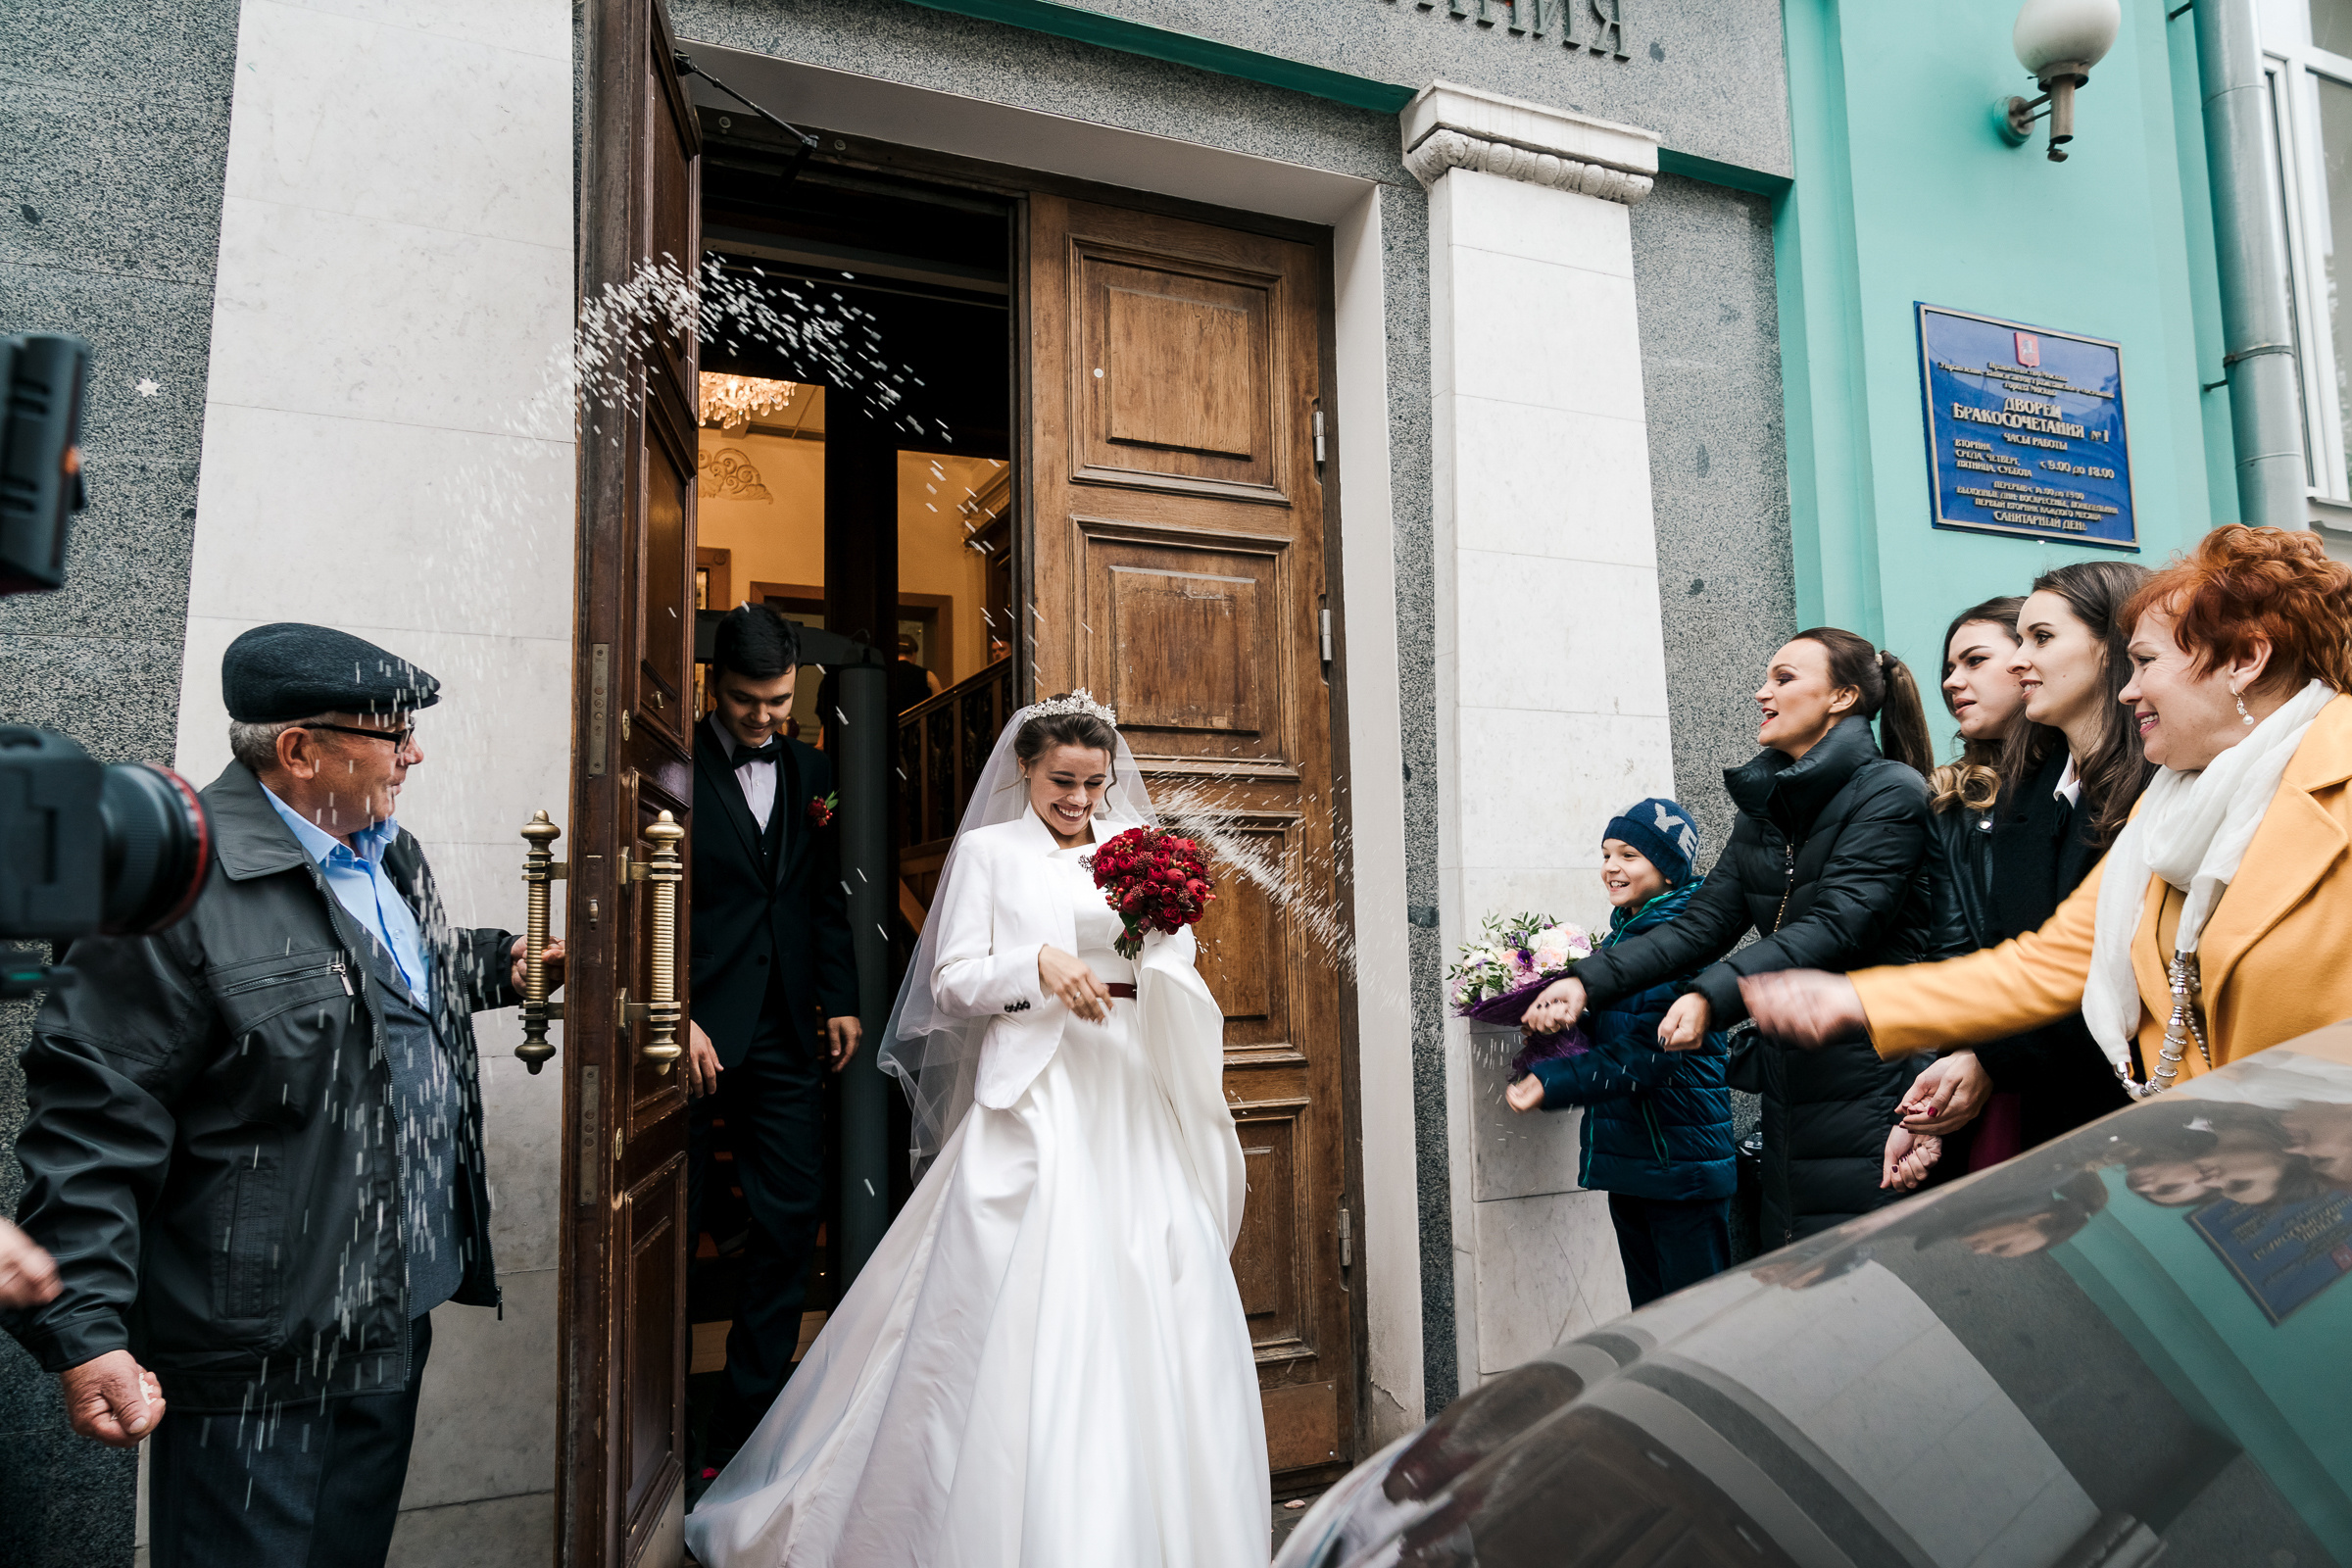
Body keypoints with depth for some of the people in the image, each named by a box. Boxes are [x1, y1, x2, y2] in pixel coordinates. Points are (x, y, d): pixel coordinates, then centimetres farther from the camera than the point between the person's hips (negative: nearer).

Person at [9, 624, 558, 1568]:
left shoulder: (387, 854, 8)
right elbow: (90, 1119, -21)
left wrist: (502, 966, 11)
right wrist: (84, 1336, -22)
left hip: (399, 1315, 8)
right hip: (256, 1356, -8)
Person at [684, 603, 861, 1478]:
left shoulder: (810, 772, 10)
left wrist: (841, 1001, 8)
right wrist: (678, 1020, -14)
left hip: (787, 1036, 5)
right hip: (698, 1029, -4)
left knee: (791, 1219, 5)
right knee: (675, 1223, 7)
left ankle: (747, 1427, 19)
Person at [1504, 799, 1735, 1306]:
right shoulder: (1620, 936, 13)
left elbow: (1653, 1052, -22)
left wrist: (1554, 1083, -25)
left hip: (1682, 1163, -8)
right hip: (1627, 1156, 9)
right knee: (1650, 1320, 17)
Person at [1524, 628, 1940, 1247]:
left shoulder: (1892, 793, -8)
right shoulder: (1764, 807, 13)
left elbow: (1834, 929, -20)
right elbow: (1702, 925, 7)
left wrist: (1712, 995, -32)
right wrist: (1588, 981, -5)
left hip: (1866, 1080, -7)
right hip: (1787, 1075, 7)